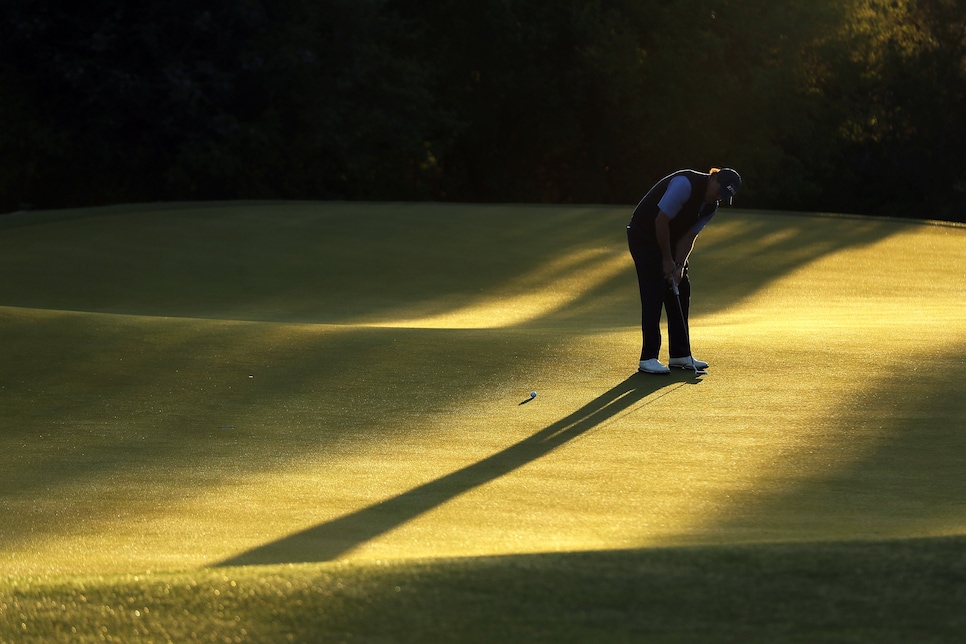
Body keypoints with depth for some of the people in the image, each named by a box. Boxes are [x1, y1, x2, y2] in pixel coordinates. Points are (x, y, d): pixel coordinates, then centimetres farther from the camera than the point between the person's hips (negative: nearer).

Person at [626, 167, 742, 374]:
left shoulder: (712, 207, -1)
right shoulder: (686, 185, -28)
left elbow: (688, 236, 1)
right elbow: (661, 221, -26)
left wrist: (679, 266, -13)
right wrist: (667, 260, -19)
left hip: (668, 239, 9)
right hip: (645, 236, -9)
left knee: (681, 291, 6)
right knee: (654, 294, -12)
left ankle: (680, 354, 12)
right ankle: (648, 358, -10)